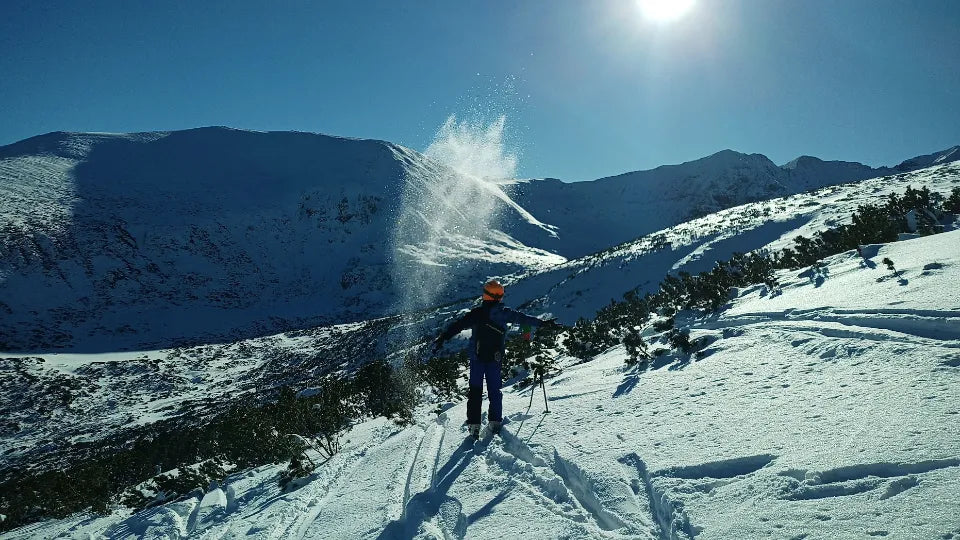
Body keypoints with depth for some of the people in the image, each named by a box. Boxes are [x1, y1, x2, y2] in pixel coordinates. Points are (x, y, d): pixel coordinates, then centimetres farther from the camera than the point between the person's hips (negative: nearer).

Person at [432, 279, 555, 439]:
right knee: (495, 390, 14)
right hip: (495, 359, 1)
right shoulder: (505, 313, -1)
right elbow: (524, 319, 10)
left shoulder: (477, 313, -8)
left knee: (475, 390, 5)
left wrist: (442, 338, -13)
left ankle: (474, 425, 1)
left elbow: (458, 325, -13)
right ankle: (495, 422, 15)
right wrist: (543, 323, 23)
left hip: (477, 358, -1)